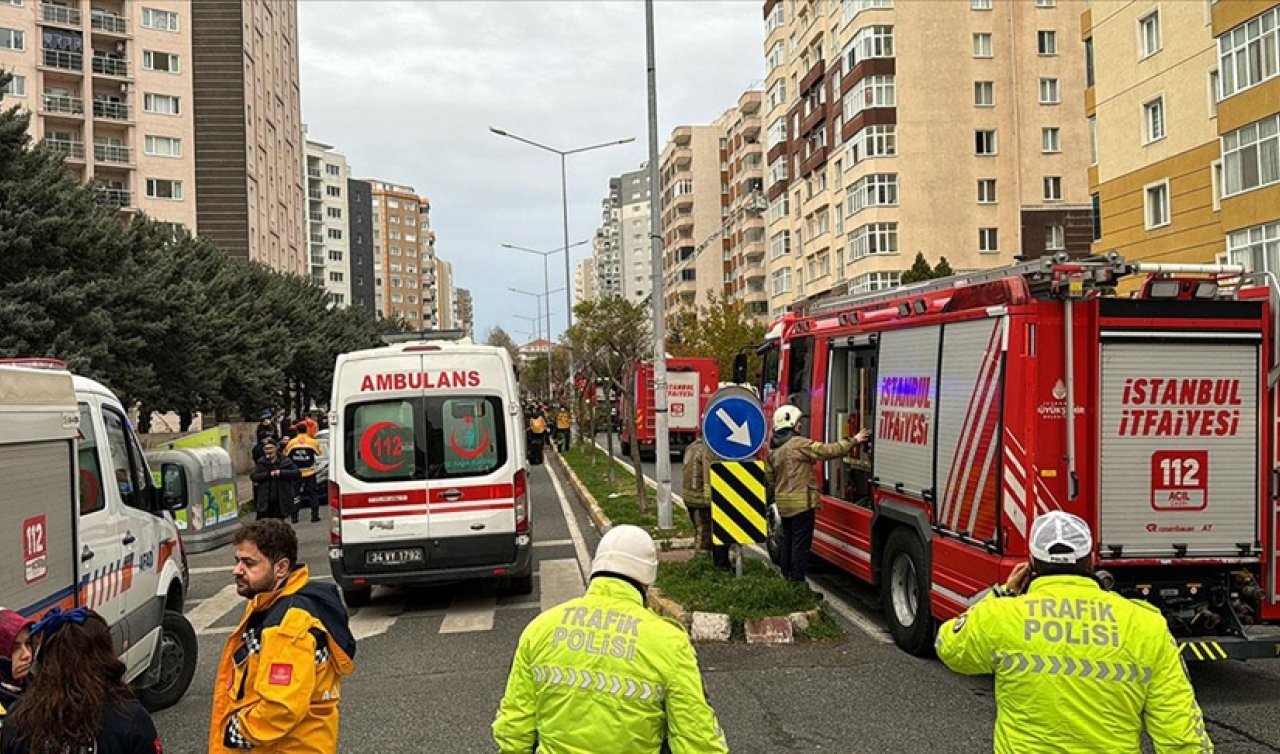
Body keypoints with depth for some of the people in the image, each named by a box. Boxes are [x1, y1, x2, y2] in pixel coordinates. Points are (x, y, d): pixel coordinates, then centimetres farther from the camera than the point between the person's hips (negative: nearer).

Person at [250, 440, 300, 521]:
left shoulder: (285, 461, 3)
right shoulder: (261, 463, 6)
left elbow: (297, 473, -5)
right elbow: (253, 476, -5)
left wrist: (282, 472, -16)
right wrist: (268, 474, -15)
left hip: (281, 501, 0)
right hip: (265, 501, 0)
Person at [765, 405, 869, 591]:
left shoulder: (773, 450, 10)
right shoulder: (800, 444, -15)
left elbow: (770, 478, 17)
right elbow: (828, 451, -15)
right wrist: (853, 441, -7)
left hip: (784, 503, 9)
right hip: (801, 503, -9)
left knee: (788, 542, 17)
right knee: (801, 544, -4)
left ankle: (786, 579, 23)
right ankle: (798, 583, -4)